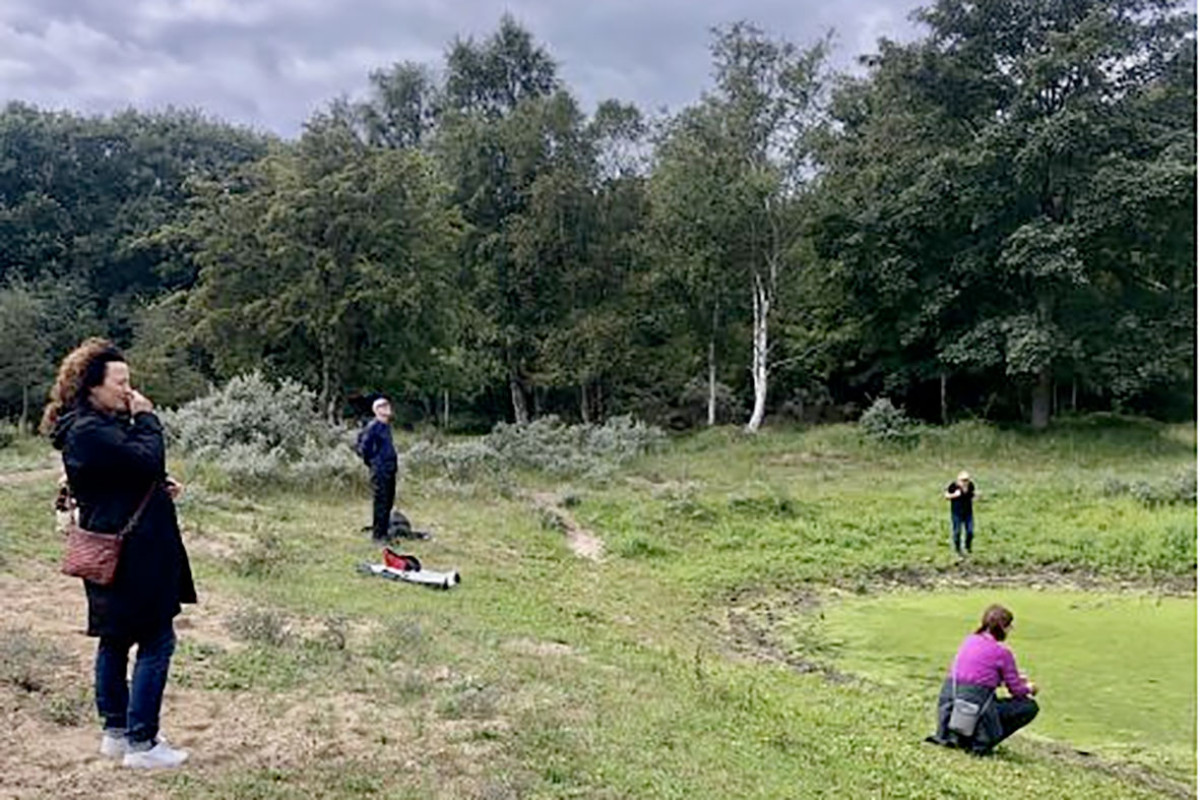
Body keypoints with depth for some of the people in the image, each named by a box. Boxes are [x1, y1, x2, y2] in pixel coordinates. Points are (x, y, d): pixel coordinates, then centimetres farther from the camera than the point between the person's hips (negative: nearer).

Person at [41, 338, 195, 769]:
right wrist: (146, 418, -12)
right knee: (156, 642, -5)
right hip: (131, 557, -11)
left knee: (116, 640, 17)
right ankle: (141, 744, 1)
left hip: (117, 552, 11)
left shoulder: (102, 424, 13)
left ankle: (116, 732, 28)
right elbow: (149, 460, -26)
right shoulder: (90, 431, -19)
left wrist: (161, 488, 2)